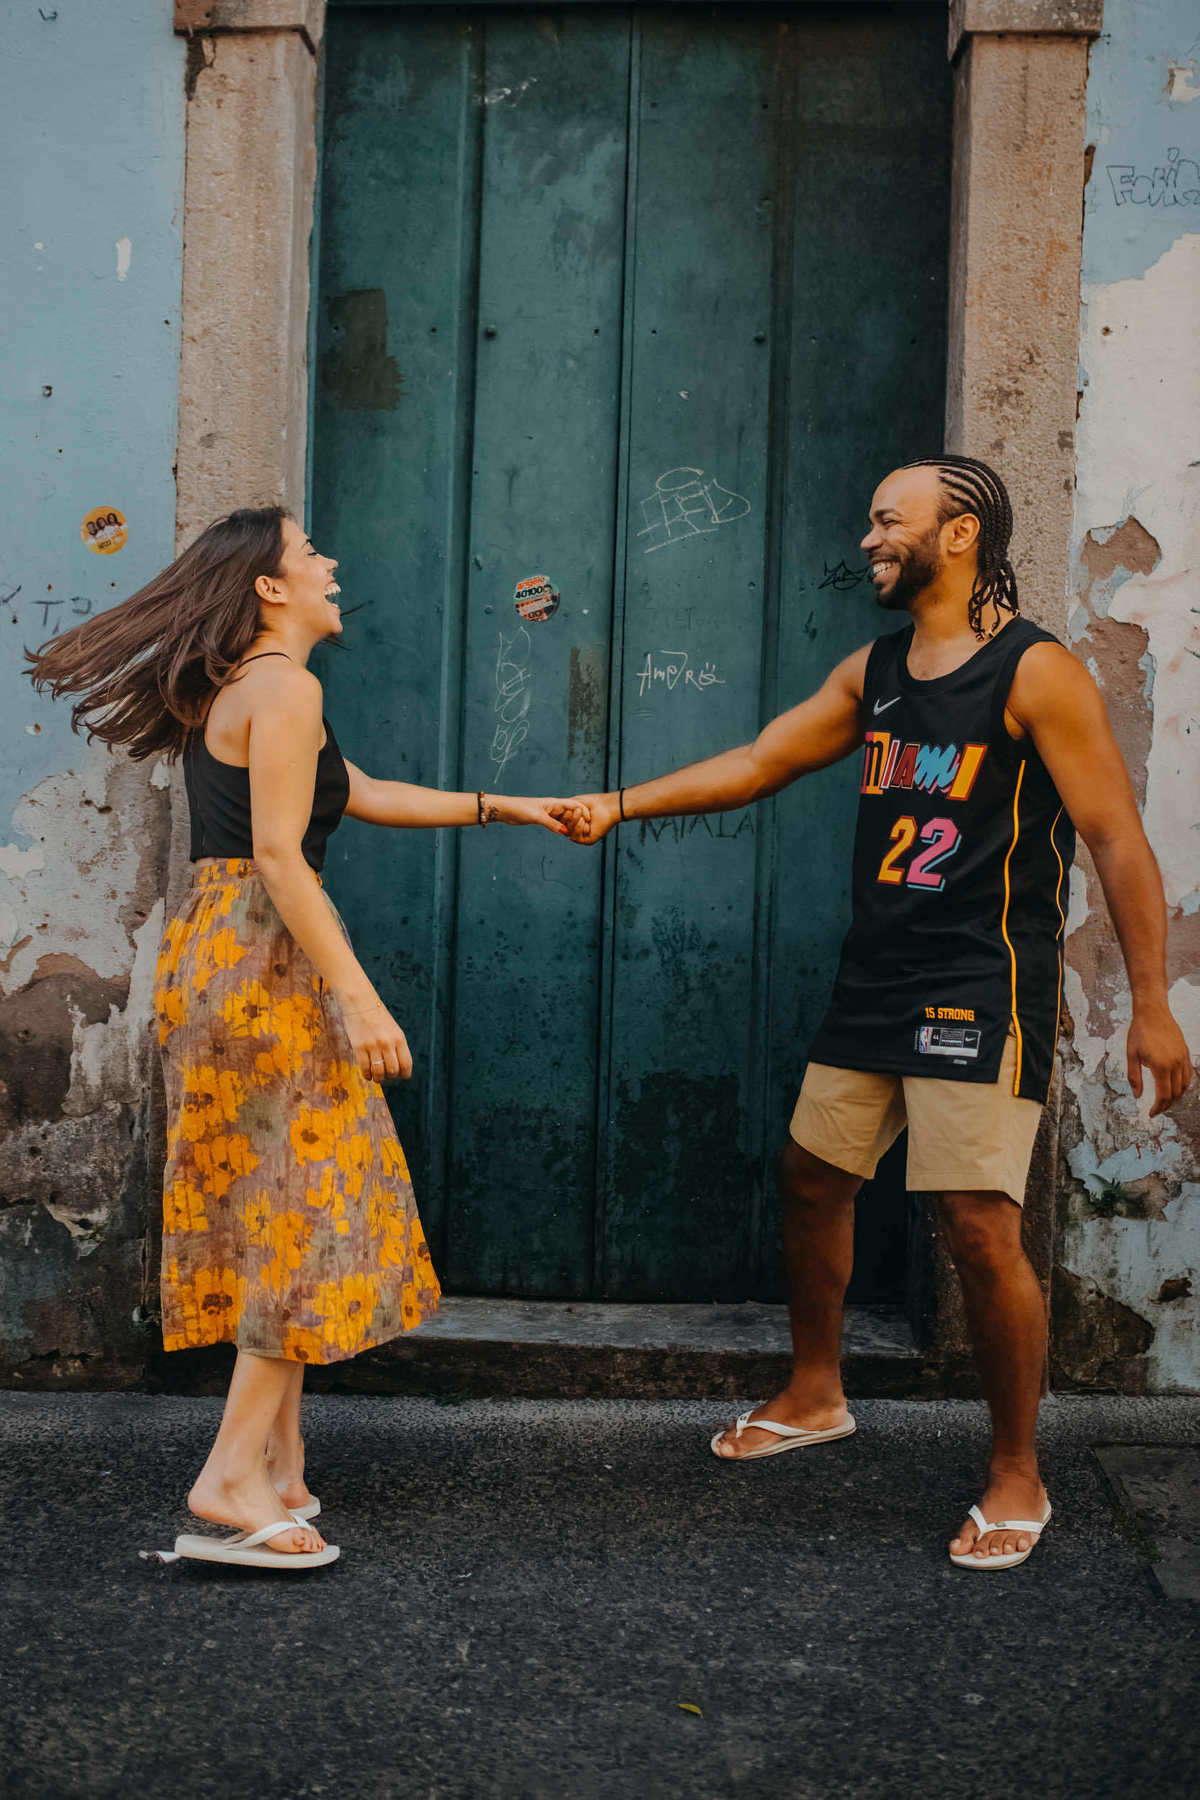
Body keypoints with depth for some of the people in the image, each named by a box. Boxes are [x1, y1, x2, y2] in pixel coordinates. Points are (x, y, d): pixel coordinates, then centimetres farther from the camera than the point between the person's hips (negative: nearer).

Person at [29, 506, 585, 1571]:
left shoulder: (230, 692, 20)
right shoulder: (284, 687, -10)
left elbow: (362, 794, 27)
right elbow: (279, 855, -19)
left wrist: (506, 808, 29)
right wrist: (359, 997, -22)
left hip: (215, 955, 10)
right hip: (265, 961, -10)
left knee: (268, 1212, 12)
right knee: (314, 1208, -7)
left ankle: (278, 1466, 16)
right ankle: (234, 1476, -10)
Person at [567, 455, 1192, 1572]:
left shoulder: (1036, 673, -10)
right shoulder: (873, 673, 12)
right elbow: (756, 765, 15)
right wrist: (621, 804, 5)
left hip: (984, 989, -8)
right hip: (875, 980, 8)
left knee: (979, 1227, -12)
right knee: (811, 1178, 14)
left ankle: (1016, 1478, 5)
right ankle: (814, 1397, 36)